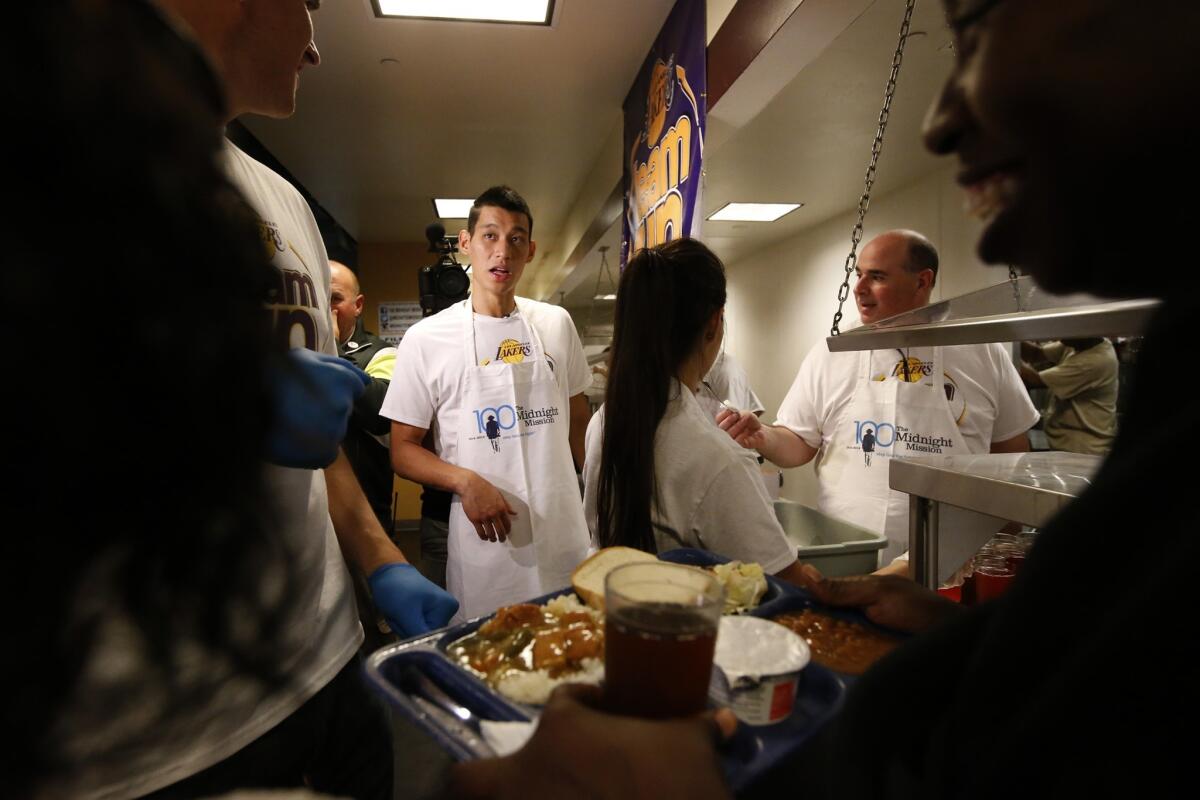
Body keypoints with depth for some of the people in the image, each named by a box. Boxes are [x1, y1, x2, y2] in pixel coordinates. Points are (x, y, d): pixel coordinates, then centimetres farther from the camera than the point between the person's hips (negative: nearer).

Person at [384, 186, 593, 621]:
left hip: (567, 537, 3)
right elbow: (403, 449, -2)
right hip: (485, 542, -3)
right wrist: (465, 481, -20)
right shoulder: (425, 339, -4)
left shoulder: (557, 324, 5)